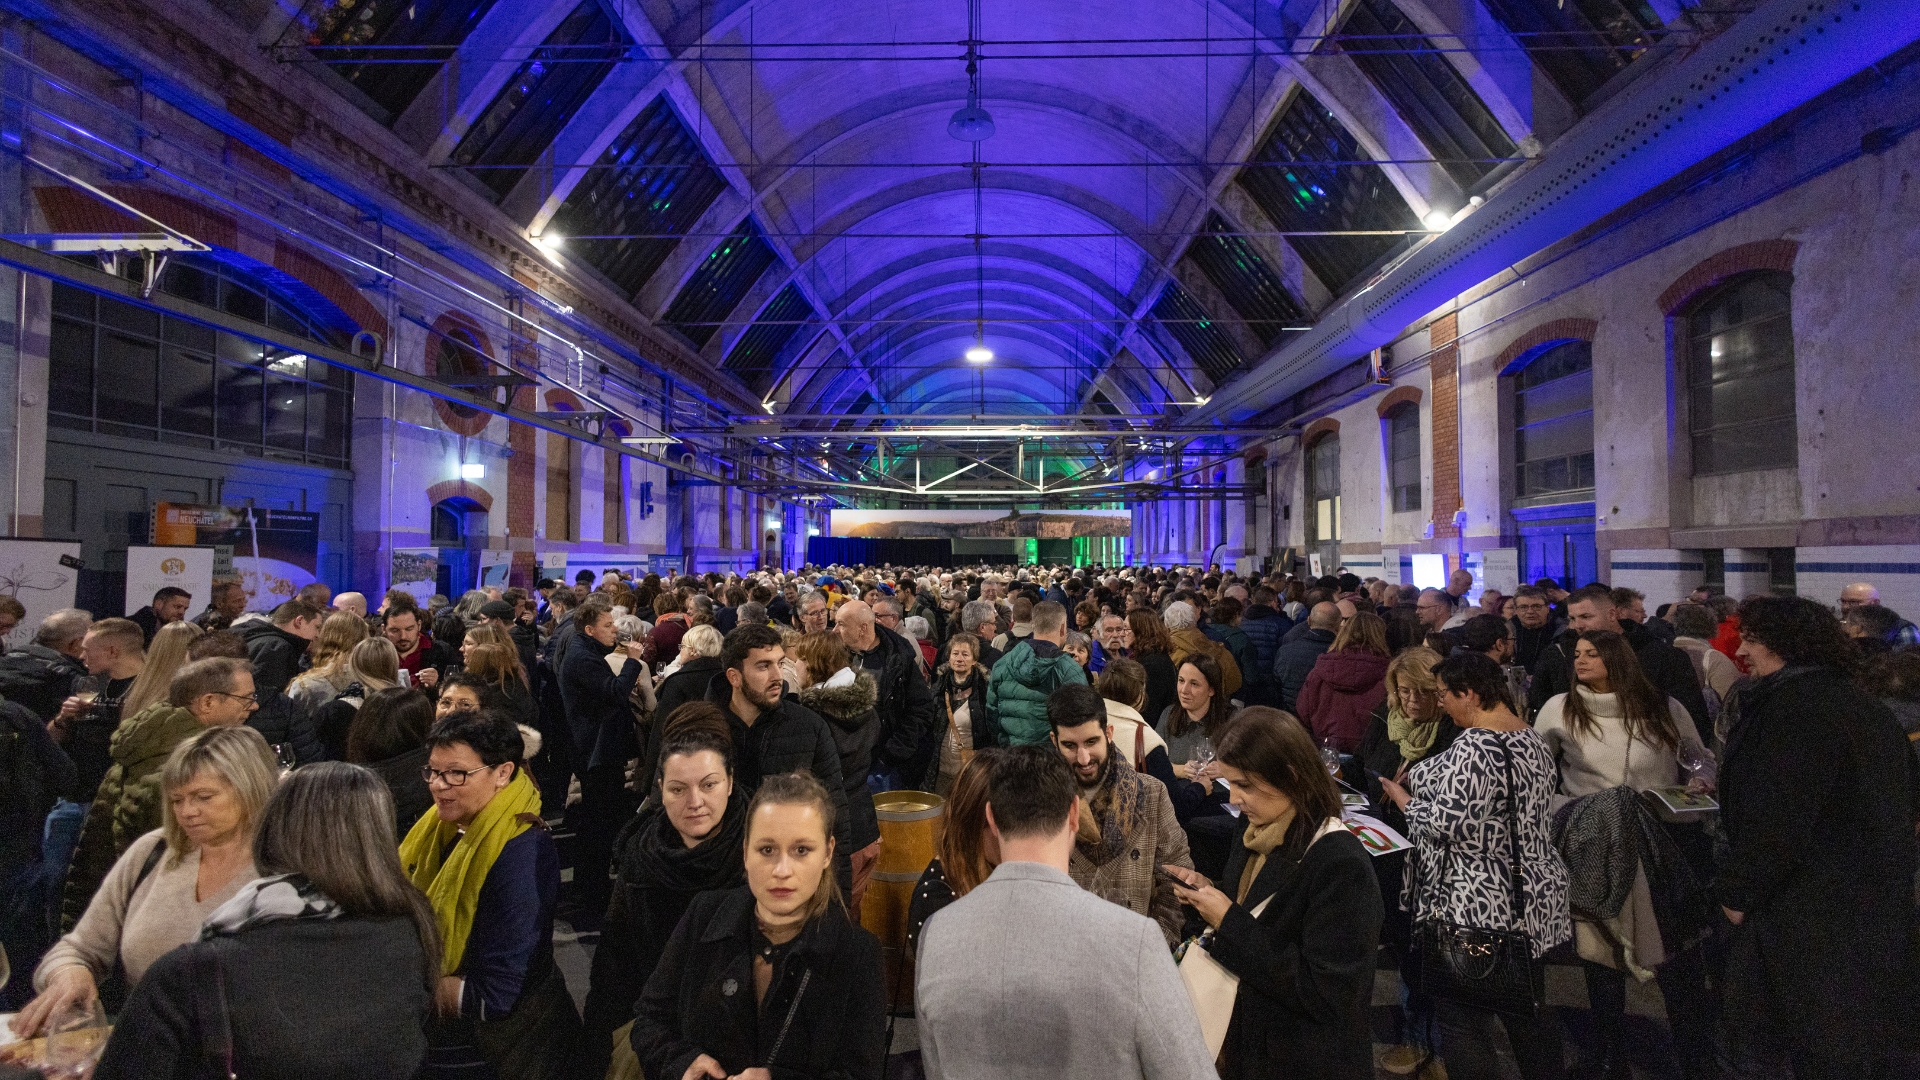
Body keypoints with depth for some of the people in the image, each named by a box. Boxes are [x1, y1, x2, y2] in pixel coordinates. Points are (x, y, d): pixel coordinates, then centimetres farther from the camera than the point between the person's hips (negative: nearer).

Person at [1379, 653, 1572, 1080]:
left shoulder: (1473, 748, -24)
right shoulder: (1531, 737, 6)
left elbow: (1445, 824, -26)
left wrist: (1403, 798, -8)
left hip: (1479, 908, -9)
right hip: (1532, 898, 10)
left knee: (1461, 1016, 5)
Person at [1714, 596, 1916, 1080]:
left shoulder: (1795, 702, -22)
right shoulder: (1851, 697, 8)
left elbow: (1775, 817, -24)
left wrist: (1738, 891, -13)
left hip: (1813, 908, -10)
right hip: (1865, 899, 10)